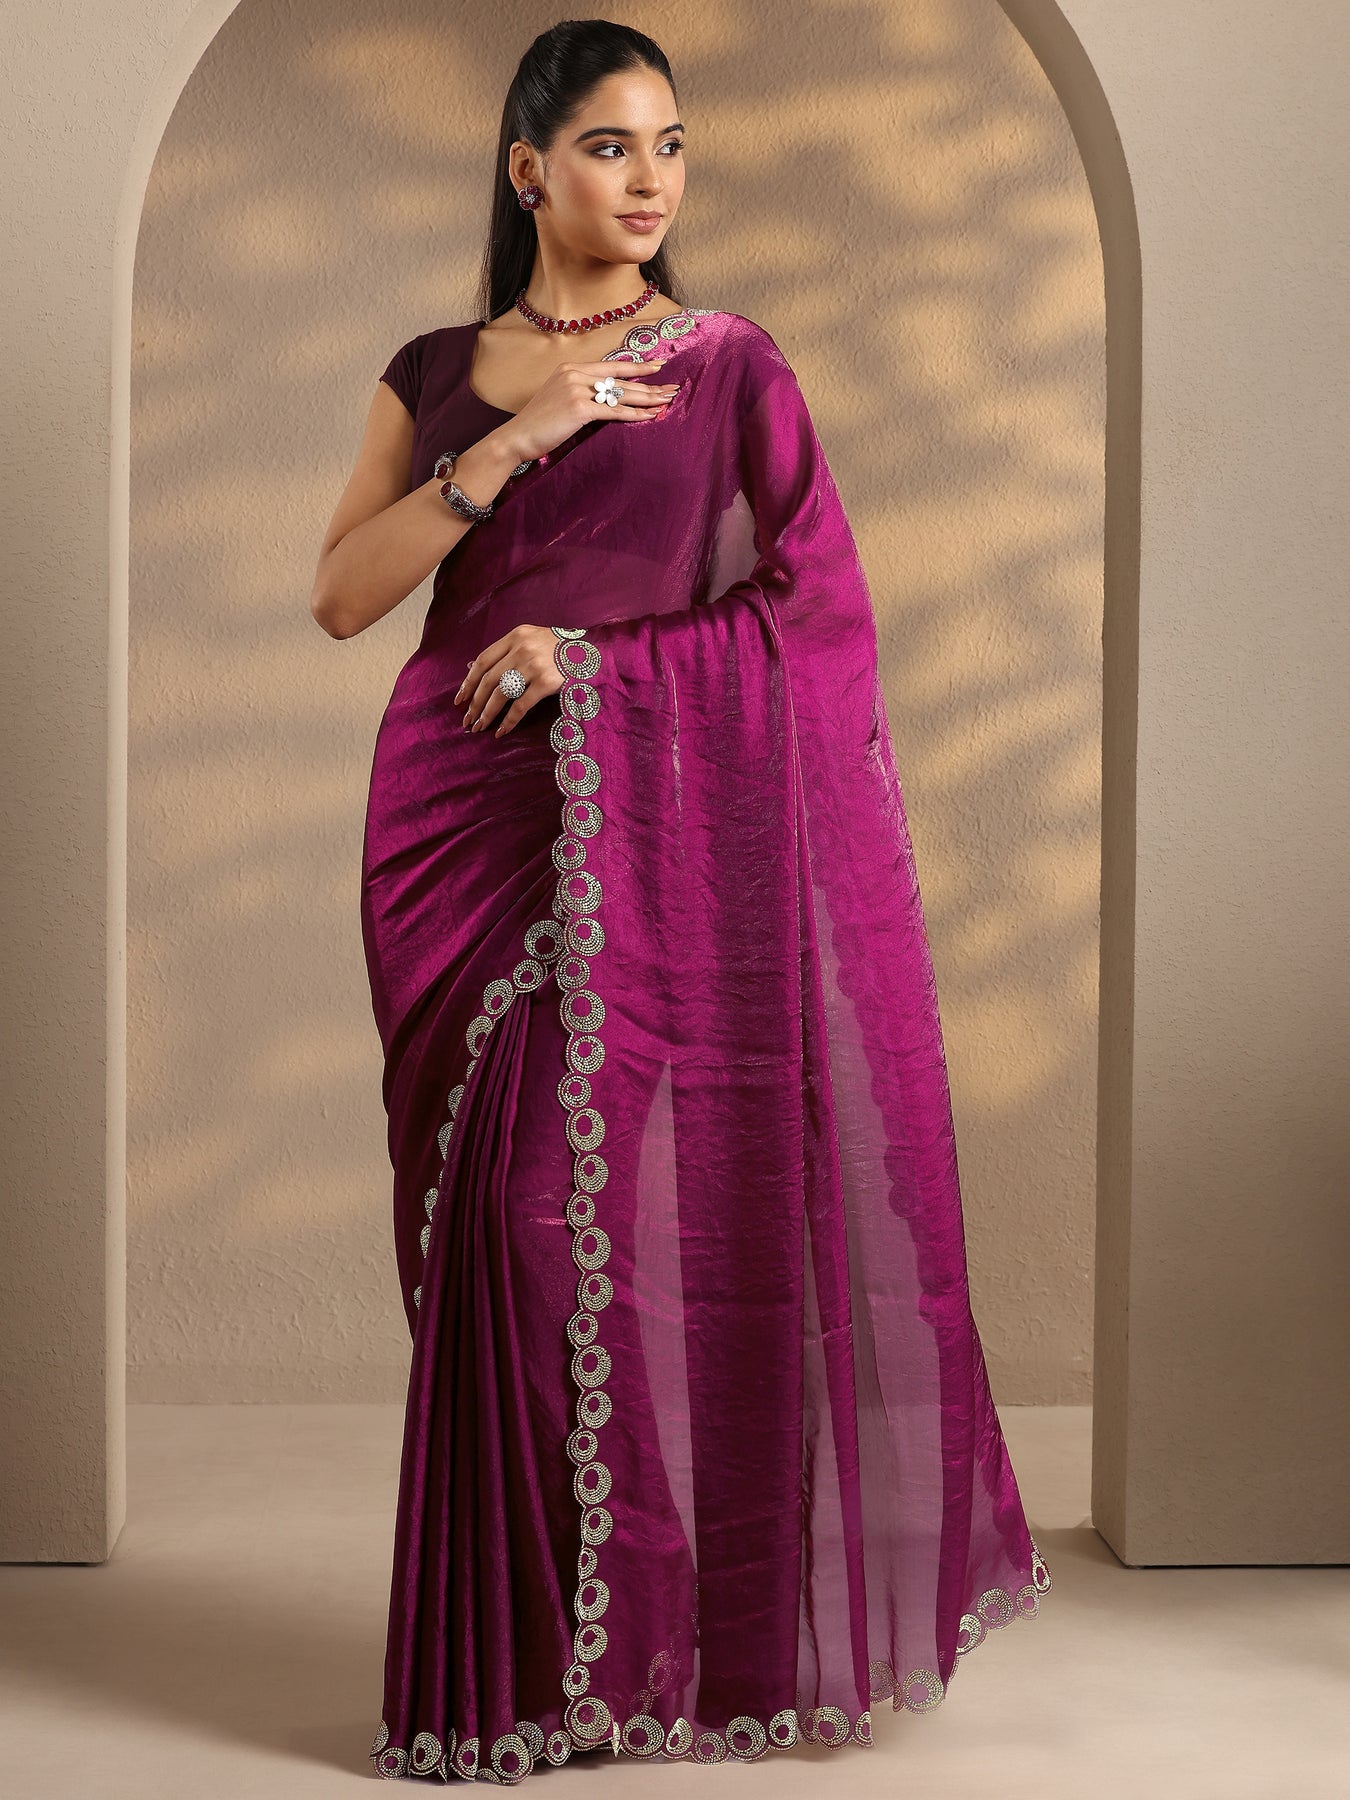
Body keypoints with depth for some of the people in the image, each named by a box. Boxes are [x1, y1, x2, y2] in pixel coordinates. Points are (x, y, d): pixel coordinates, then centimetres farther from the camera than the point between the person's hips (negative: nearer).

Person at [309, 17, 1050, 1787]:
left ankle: (659, 1636, 8)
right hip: (468, 825, 2)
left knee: (647, 1203, -7)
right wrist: (509, 445, -8)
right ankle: (523, 1641, 14)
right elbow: (341, 594, 1)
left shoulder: (733, 365, 5)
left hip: (664, 839, -2)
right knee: (504, 1216, 2)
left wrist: (594, 654, -10)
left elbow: (824, 602, -3)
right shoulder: (437, 373, 12)